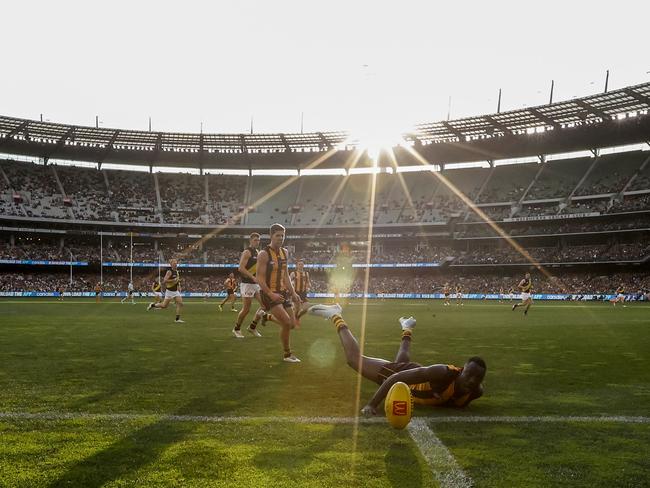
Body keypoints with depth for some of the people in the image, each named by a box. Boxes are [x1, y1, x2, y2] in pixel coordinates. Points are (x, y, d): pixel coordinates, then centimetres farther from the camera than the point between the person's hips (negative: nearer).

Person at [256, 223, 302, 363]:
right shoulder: (264, 254, -12)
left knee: (292, 324, 6)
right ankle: (287, 354, 1)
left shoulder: (285, 253, 10)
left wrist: (293, 293, 9)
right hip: (269, 294, -7)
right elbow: (259, 277, -15)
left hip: (283, 292, 7)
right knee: (286, 323, -15)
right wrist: (271, 294, -25)